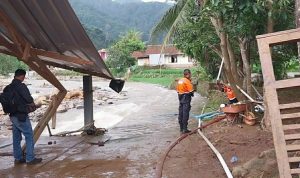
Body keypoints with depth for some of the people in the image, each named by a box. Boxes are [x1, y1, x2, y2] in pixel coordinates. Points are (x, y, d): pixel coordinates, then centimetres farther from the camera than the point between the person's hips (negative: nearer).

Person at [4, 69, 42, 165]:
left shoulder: (7, 88, 8)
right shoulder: (21, 86, -17)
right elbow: (29, 99, -22)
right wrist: (32, 104, 2)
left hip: (13, 116, 8)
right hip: (21, 116, -8)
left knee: (16, 138, 14)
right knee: (29, 136, 1)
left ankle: (18, 158, 22)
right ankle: (30, 159, 4)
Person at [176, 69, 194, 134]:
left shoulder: (179, 81, 10)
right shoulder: (187, 81, -14)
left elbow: (177, 89, 13)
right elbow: (191, 91, -17)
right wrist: (192, 94, 2)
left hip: (180, 97, 8)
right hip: (186, 98, -8)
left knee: (180, 114, 11)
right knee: (185, 114, -4)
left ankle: (181, 128, 18)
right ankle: (185, 129, -2)